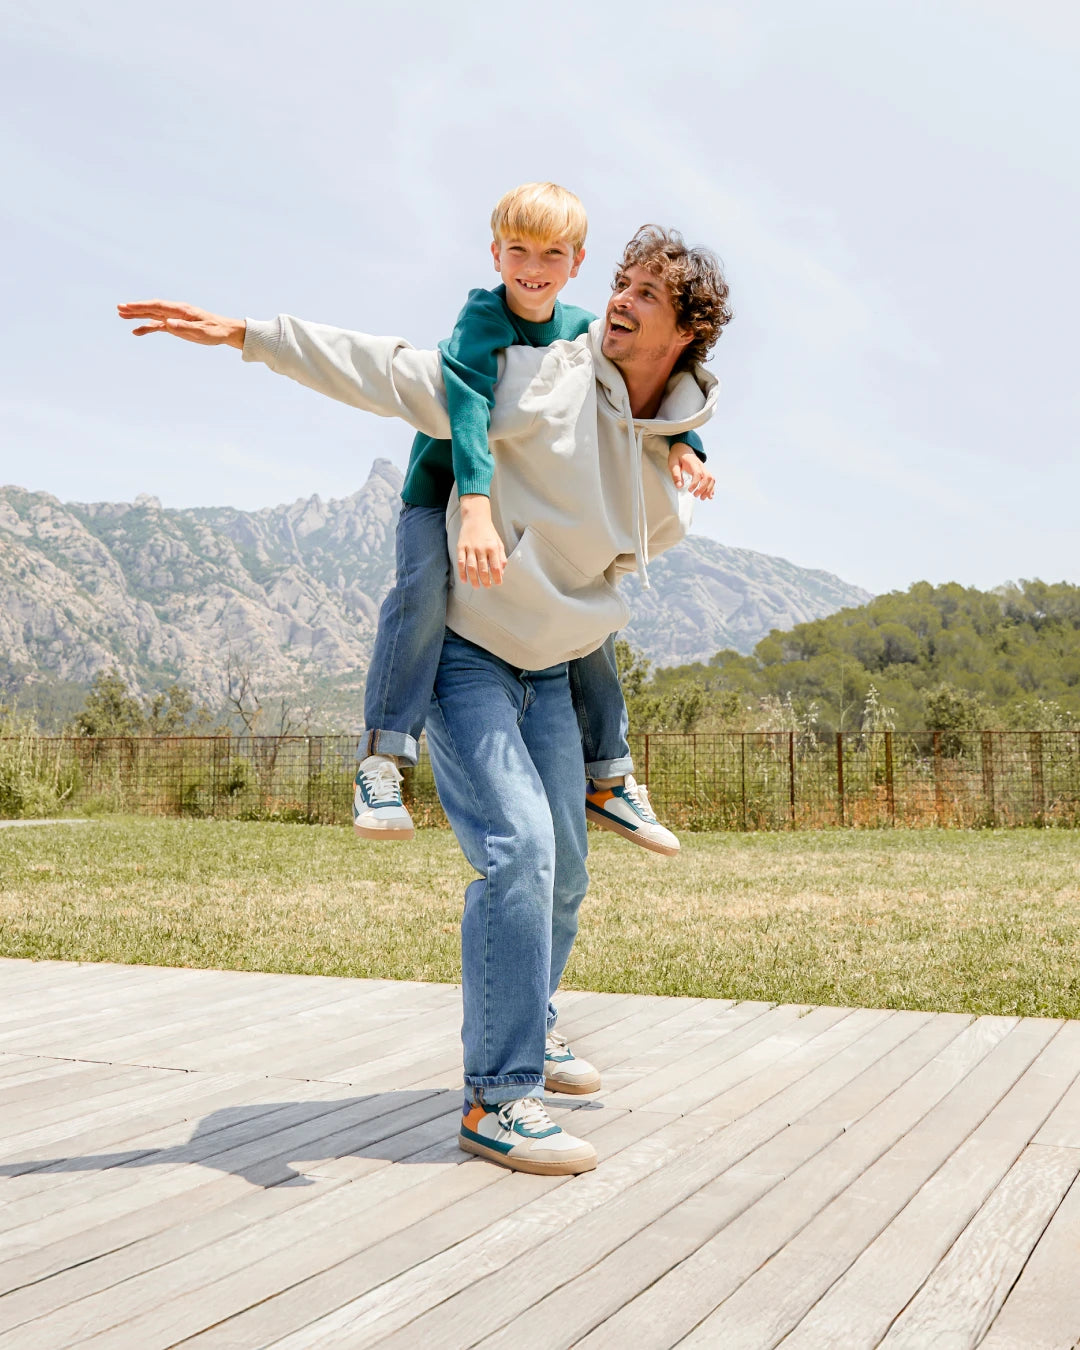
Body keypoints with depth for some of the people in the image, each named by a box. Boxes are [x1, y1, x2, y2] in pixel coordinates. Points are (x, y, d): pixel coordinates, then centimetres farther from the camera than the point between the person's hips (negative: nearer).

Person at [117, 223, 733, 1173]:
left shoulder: (677, 453, -1)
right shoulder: (543, 377, -18)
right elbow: (394, 374, -21)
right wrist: (248, 333, -25)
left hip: (550, 667, 7)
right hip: (465, 654, -7)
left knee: (563, 866, 12)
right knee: (518, 849, -20)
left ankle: (527, 1031, 37)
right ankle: (498, 1098, -12)